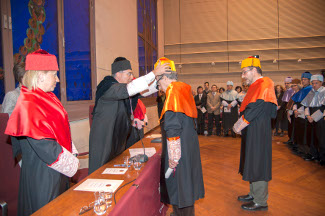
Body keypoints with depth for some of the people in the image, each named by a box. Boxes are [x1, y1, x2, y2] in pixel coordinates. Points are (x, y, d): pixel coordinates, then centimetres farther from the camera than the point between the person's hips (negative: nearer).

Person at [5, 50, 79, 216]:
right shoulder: (28, 105, -23)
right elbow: (44, 146, -26)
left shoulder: (47, 98, 6)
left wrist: (72, 154, 9)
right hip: (42, 175, -9)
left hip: (57, 172, 9)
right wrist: (72, 164, -16)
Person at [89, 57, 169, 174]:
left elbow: (143, 91, 13)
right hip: (104, 140, -9)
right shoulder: (108, 88, -19)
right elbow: (131, 88, -34)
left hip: (119, 138, 9)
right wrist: (154, 73, -31)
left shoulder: (123, 88, 8)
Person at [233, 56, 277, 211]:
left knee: (257, 166, 0)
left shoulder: (263, 85, -16)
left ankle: (260, 202, 14)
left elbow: (253, 111, -22)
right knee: (252, 164, 18)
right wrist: (240, 126, 7)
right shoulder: (256, 86, 15)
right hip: (252, 132, 10)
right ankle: (254, 194, 33)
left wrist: (238, 126, -11)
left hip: (258, 134, -10)